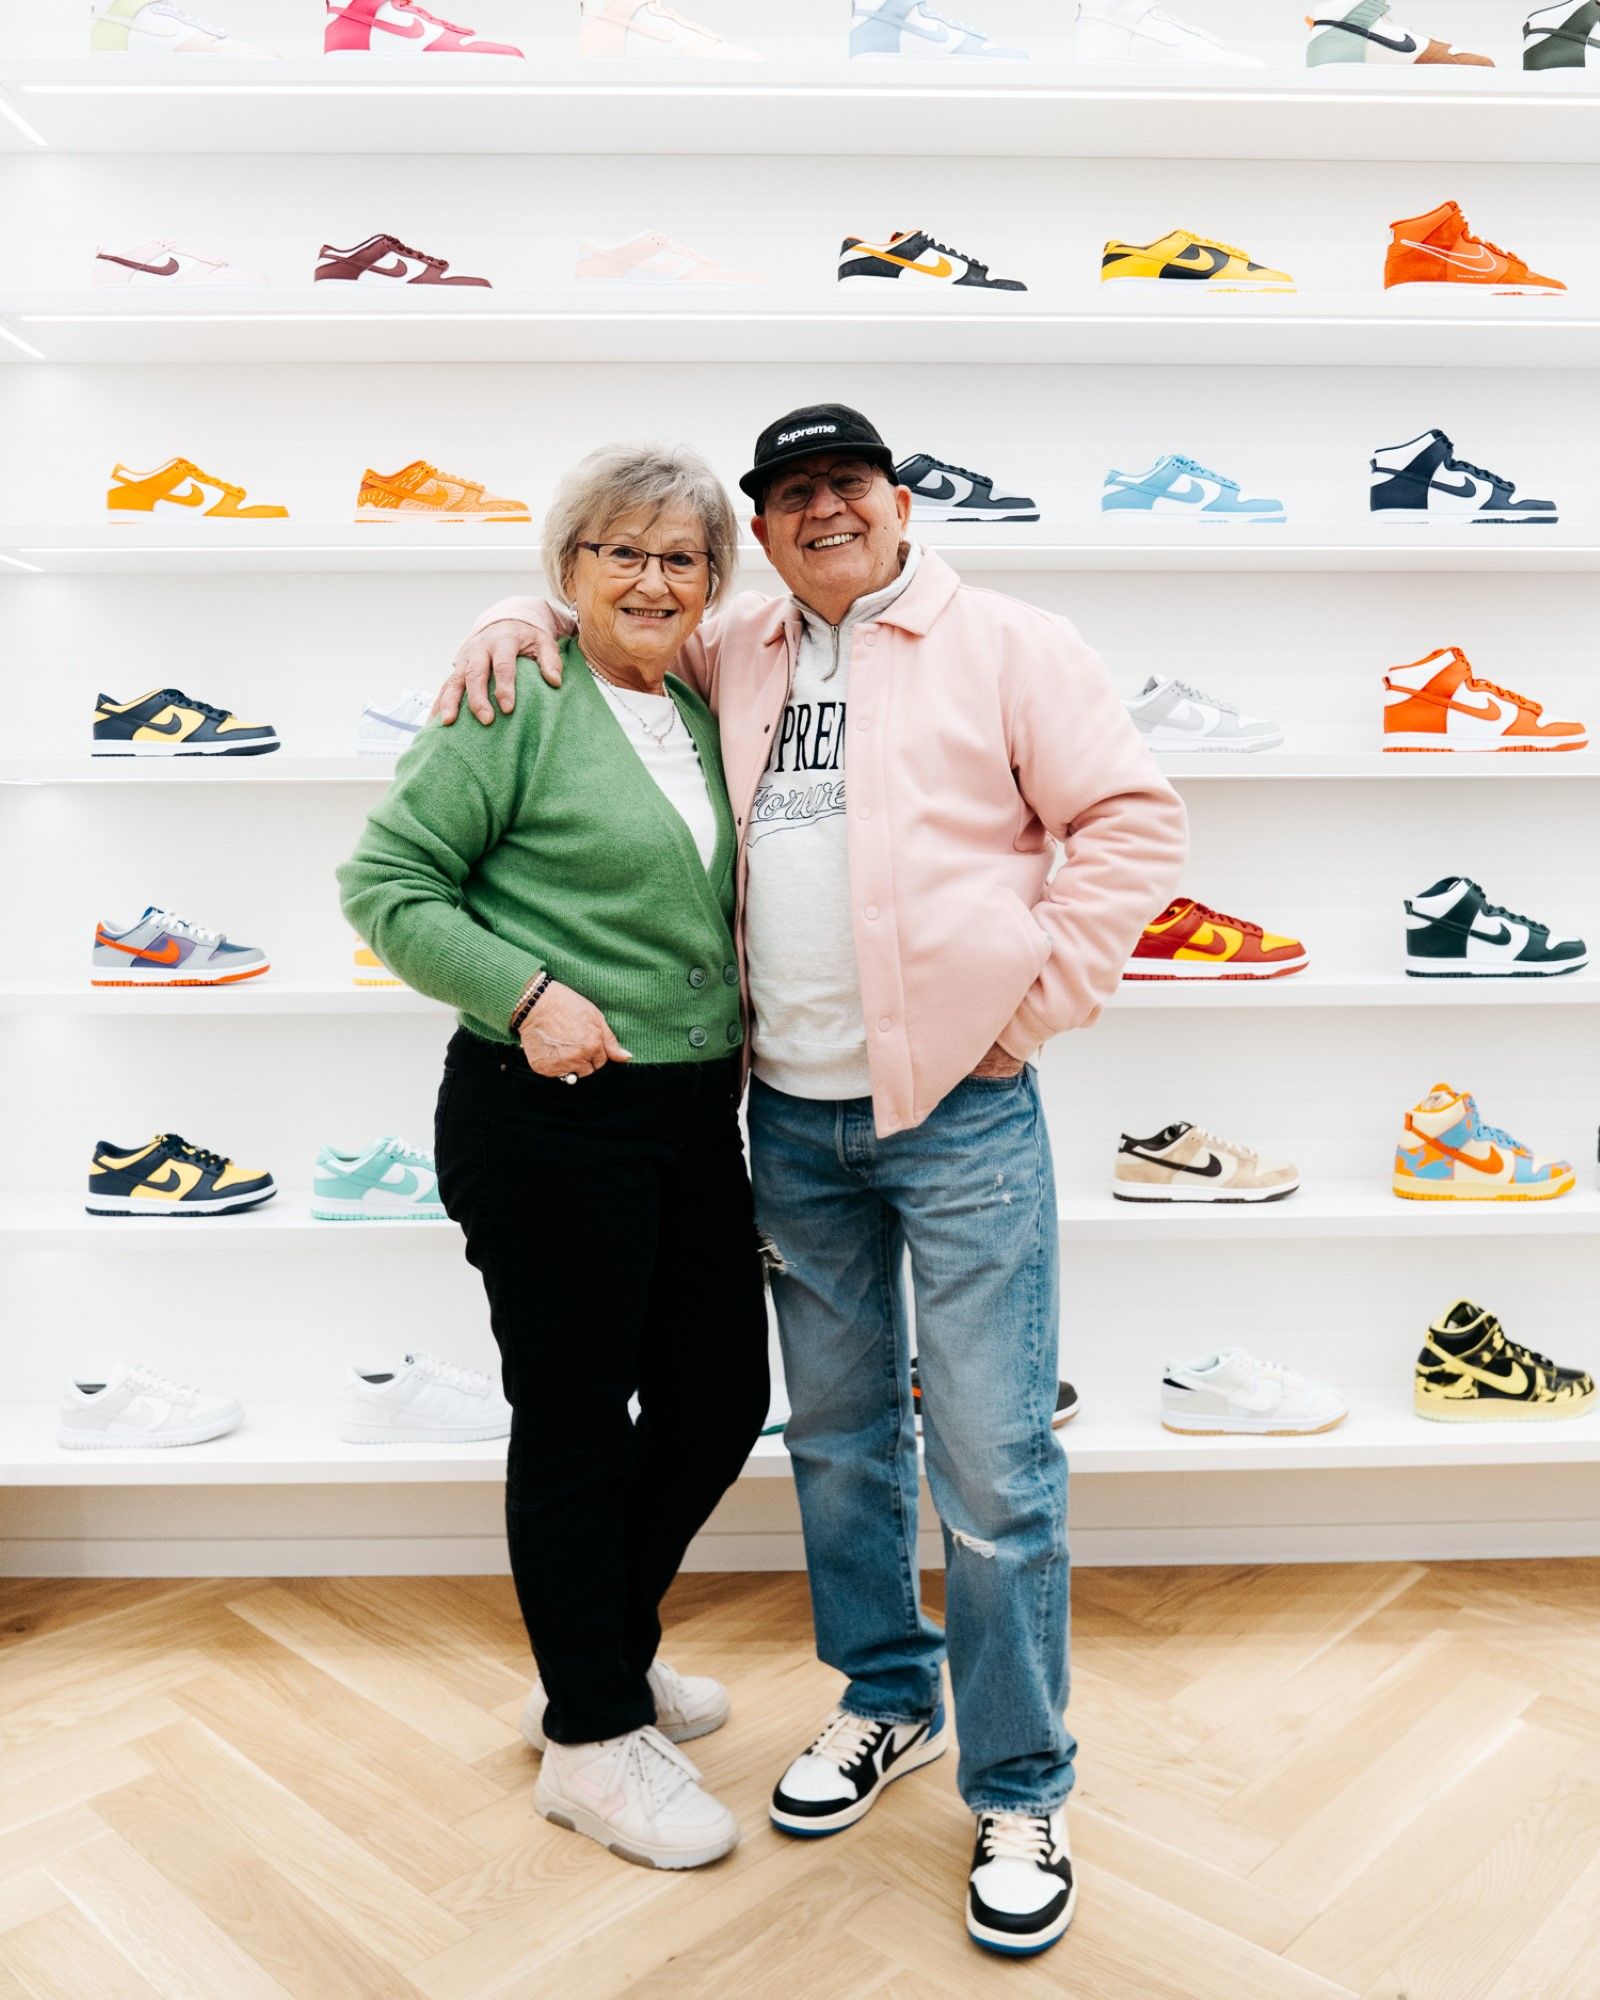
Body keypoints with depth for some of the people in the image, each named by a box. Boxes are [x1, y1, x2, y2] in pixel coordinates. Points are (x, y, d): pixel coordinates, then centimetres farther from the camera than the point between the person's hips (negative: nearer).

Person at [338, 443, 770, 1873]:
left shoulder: (706, 713, 14)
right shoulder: (519, 705, -7)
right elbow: (386, 882, -9)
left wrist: (732, 1034, 10)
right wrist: (526, 992, -19)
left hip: (694, 1112, 8)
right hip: (548, 1116, -7)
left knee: (722, 1396, 14)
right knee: (576, 1420, 5)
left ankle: (605, 1651, 39)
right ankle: (592, 1741, 26)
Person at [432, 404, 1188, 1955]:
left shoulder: (1005, 646, 0)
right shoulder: (734, 656, 13)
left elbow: (1131, 821, -4)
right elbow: (620, 610, 29)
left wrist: (1032, 995, -10)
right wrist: (523, 623, 7)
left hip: (961, 1116, -4)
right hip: (790, 1117, 5)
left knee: (993, 1470, 0)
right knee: (837, 1436, 17)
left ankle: (1020, 1792, 20)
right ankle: (883, 1699, 39)